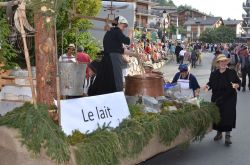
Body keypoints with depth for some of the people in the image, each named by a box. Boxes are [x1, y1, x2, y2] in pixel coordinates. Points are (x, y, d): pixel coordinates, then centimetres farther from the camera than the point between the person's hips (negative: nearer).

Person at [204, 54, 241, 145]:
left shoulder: (232, 72, -4)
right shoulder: (214, 74, 2)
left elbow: (238, 81, 0)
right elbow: (210, 83, 10)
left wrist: (236, 85, -21)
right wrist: (208, 86, -11)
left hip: (229, 98, -3)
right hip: (216, 99, 3)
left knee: (228, 115, -6)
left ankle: (227, 135, 2)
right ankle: (219, 133, 27)